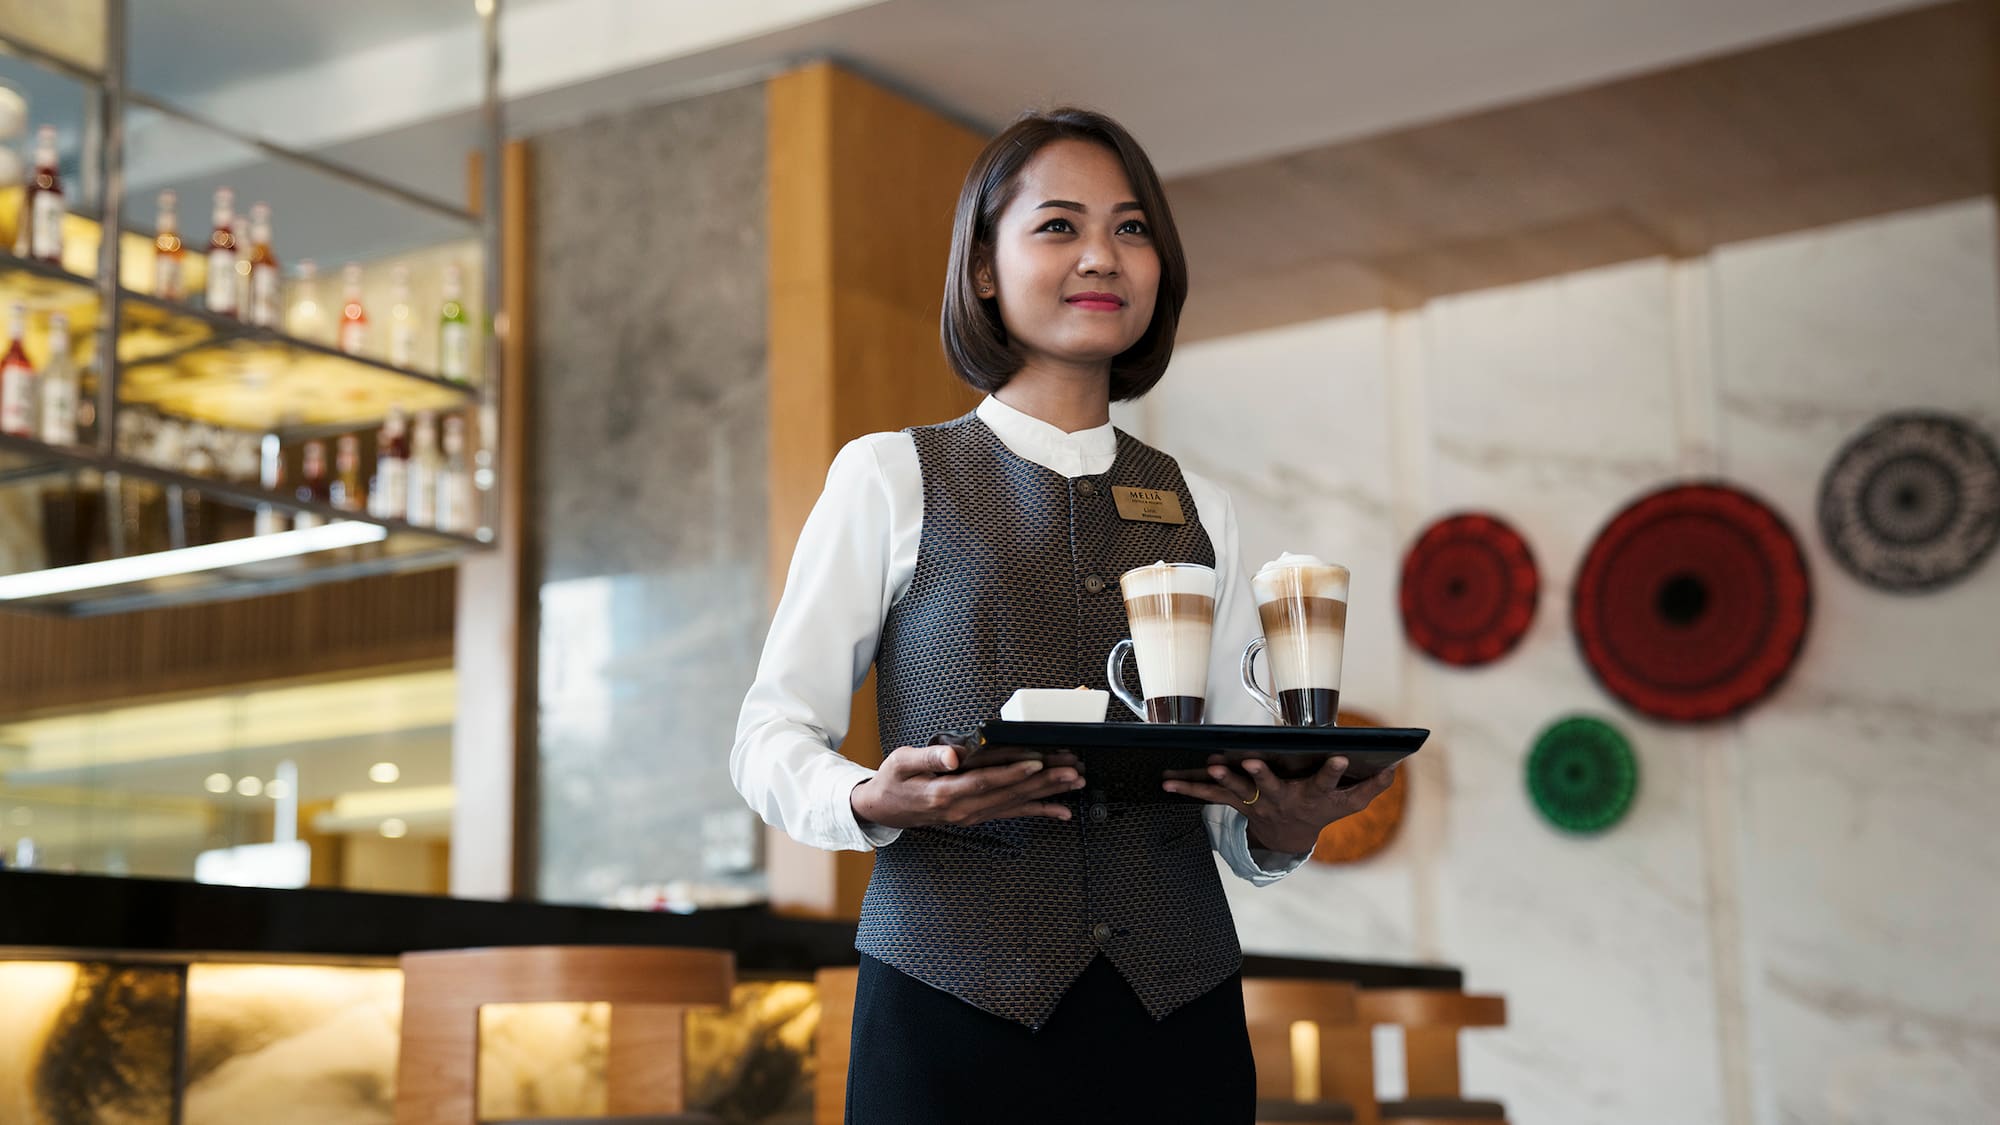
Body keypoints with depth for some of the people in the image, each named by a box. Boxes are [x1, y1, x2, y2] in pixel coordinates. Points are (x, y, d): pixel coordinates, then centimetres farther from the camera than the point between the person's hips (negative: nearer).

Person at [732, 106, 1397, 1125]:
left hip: (1176, 1013, 3)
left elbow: (1238, 819, 12)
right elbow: (771, 736, 0)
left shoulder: (1202, 513, 12)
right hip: (954, 1002, -3)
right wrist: (875, 801, -21)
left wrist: (1287, 820, -11)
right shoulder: (888, 478, 3)